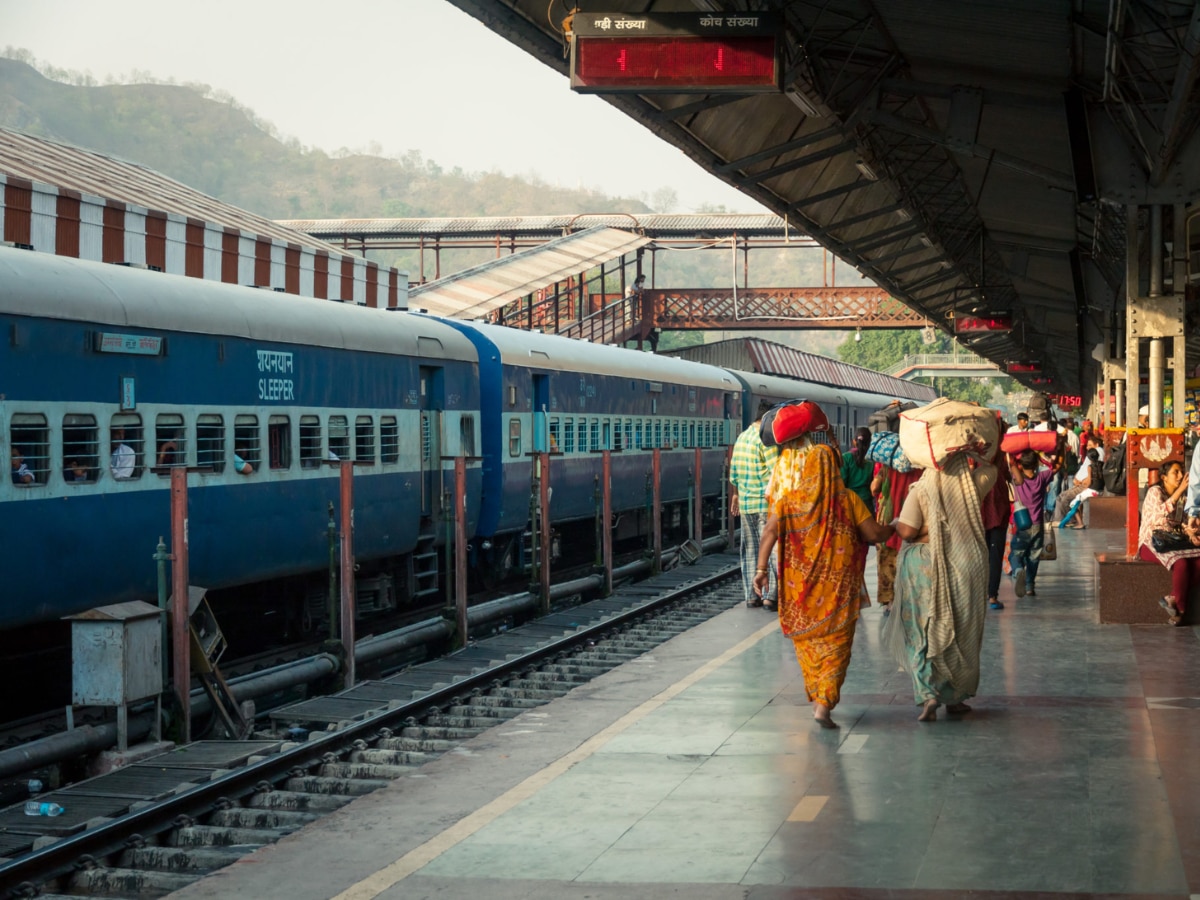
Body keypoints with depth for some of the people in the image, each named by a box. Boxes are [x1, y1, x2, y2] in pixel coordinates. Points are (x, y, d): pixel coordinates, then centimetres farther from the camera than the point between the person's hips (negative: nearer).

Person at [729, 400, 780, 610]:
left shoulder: (741, 438, 11)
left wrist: (736, 493, 28)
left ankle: (752, 595, 13)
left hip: (745, 503, 7)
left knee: (750, 550, 11)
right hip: (767, 502, -7)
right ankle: (770, 595, -7)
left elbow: (734, 471, 17)